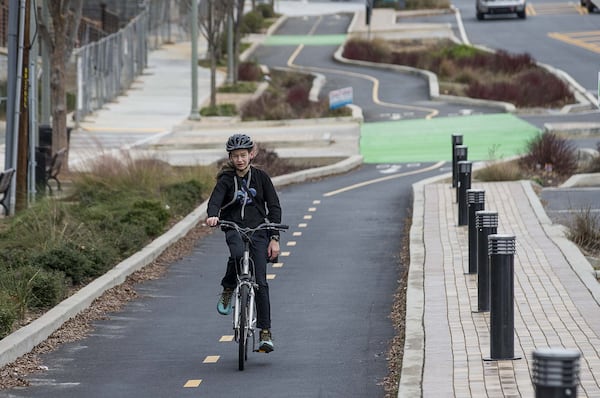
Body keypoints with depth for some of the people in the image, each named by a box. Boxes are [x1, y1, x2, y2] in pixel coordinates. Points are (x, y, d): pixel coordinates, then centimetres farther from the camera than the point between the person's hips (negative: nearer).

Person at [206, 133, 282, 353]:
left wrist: (274, 238, -4)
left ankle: (265, 332, -4)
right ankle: (228, 289, -8)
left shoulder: (261, 177, 3)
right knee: (238, 254, -36)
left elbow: (274, 207, 4)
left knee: (260, 281, -7)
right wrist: (212, 216, -38)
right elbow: (215, 200, -14)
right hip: (234, 228, 0)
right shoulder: (226, 179, 2)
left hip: (258, 230, 0)